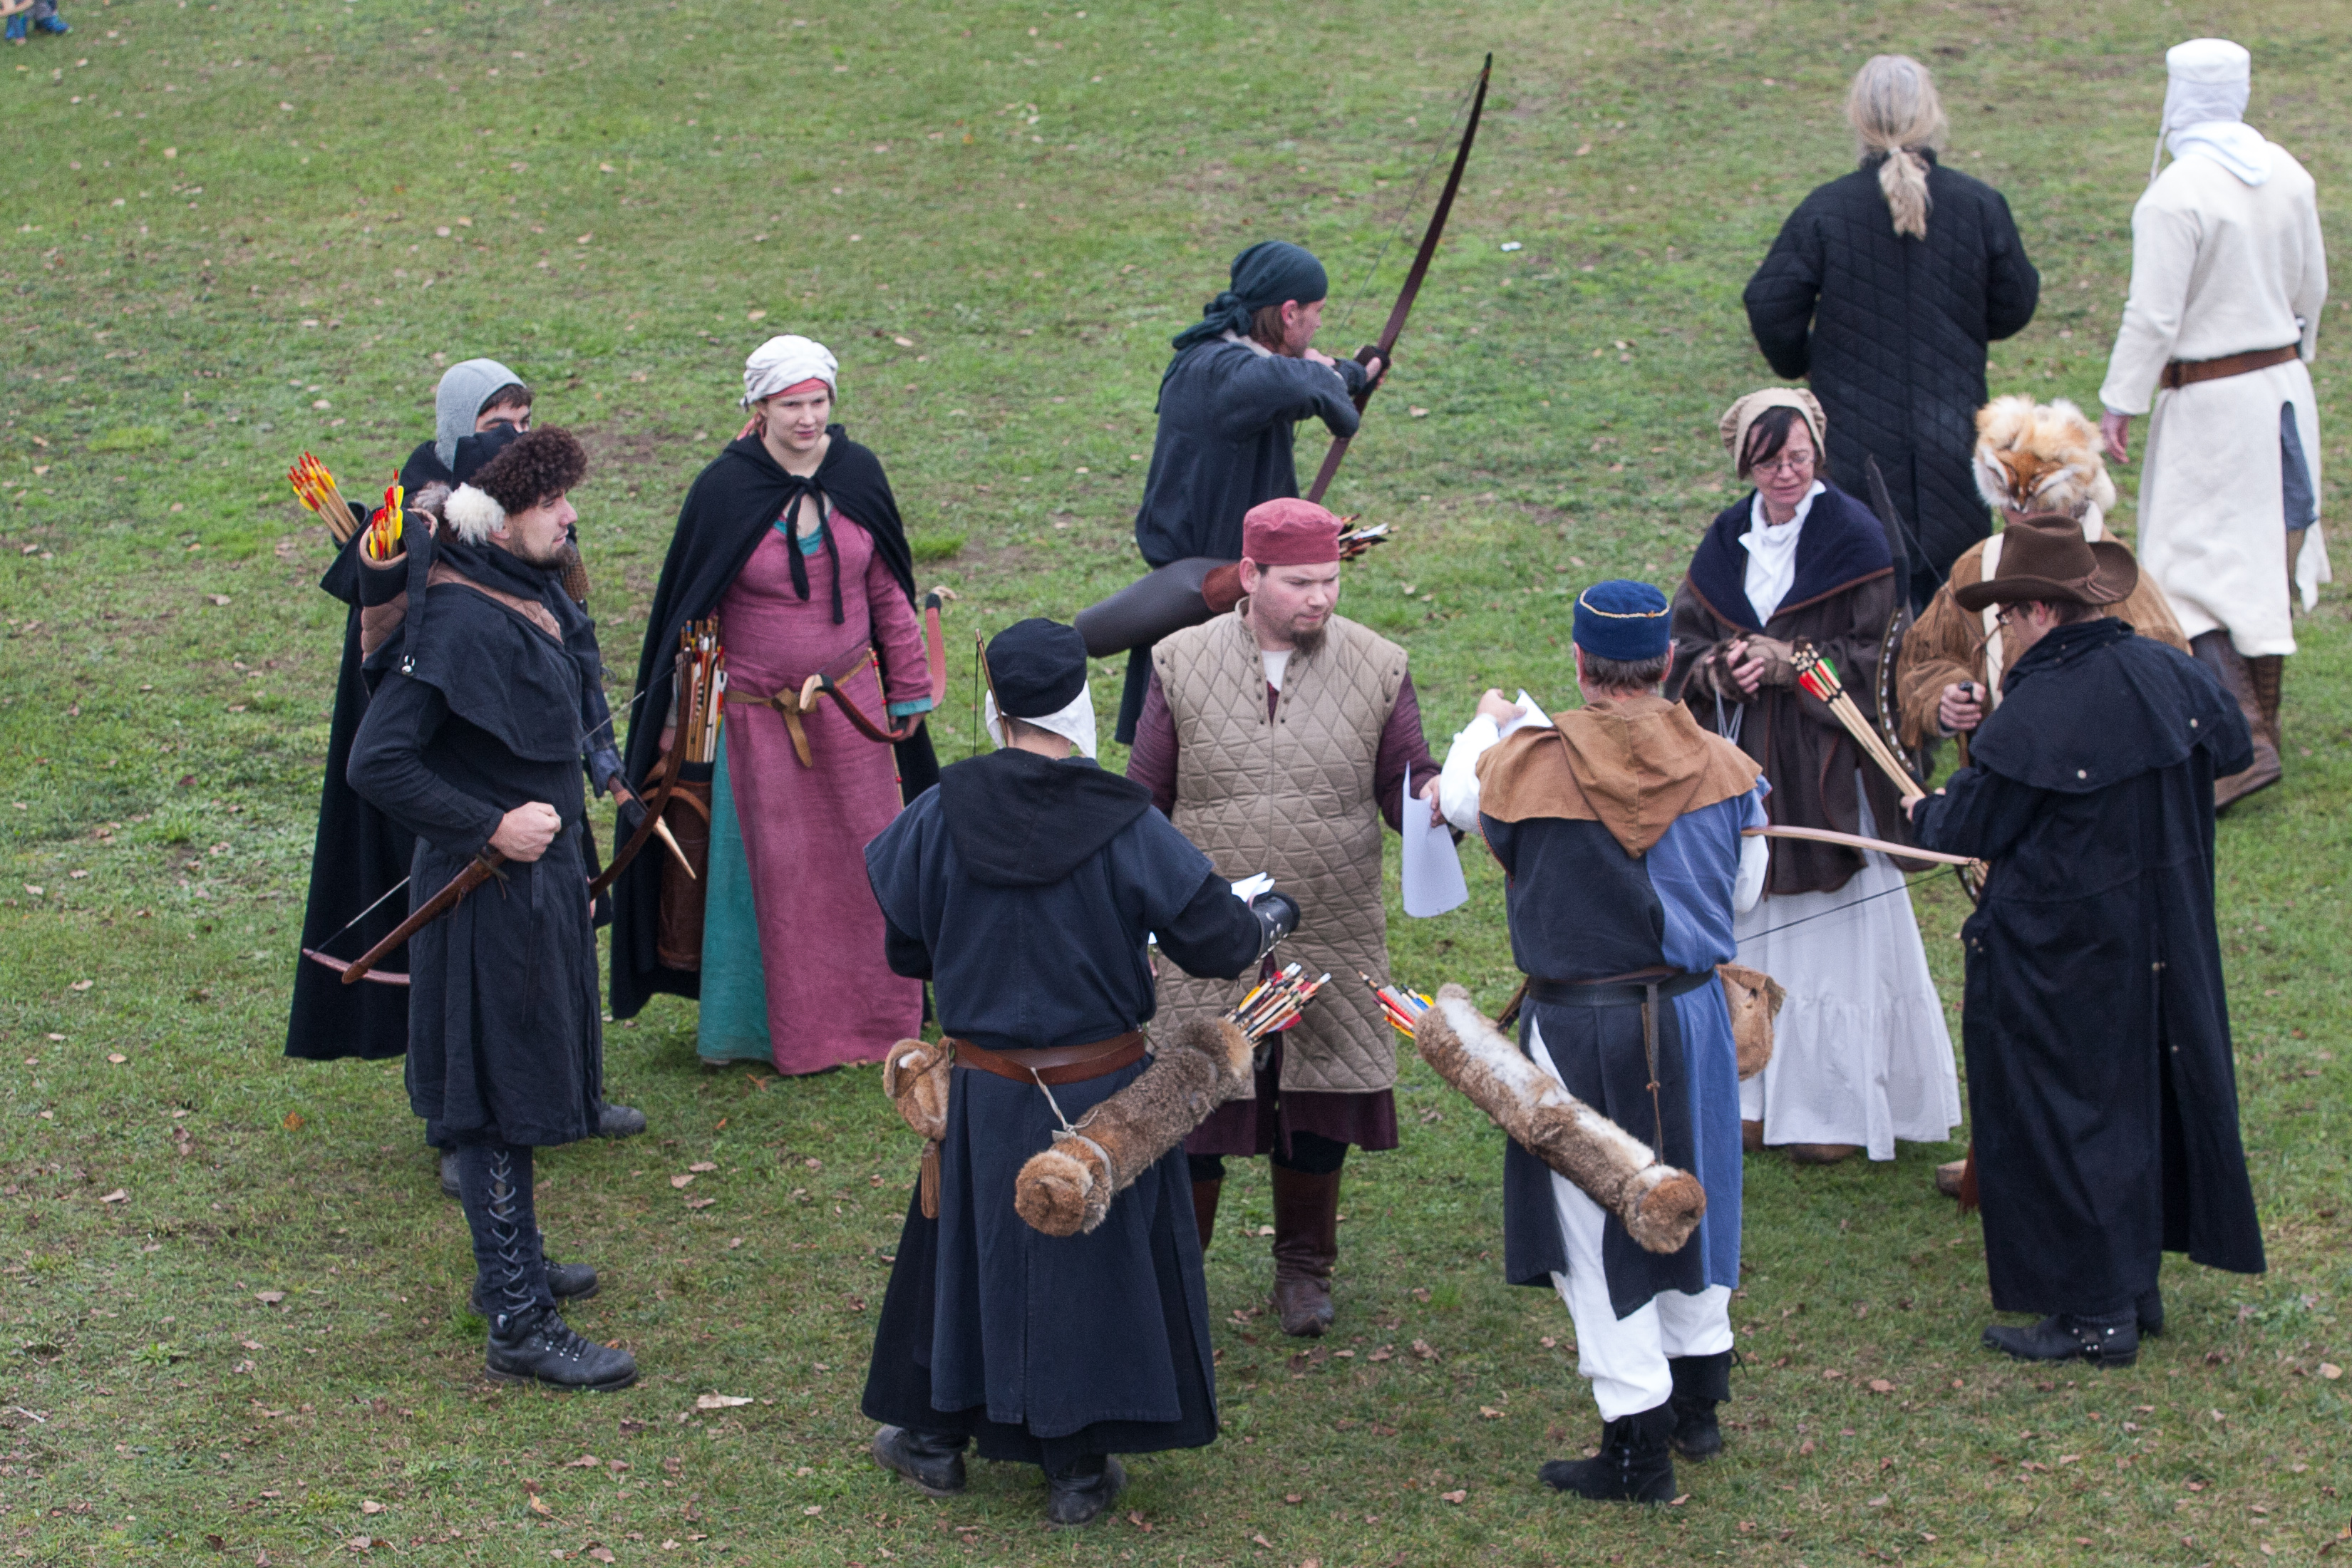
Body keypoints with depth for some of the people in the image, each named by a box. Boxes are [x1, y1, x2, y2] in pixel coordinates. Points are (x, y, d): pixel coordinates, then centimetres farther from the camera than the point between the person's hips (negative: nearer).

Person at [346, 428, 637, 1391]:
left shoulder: (530, 596, 6)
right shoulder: (460, 621, -23)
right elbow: (377, 762, -26)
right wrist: (489, 827, -22)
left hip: (540, 874, 10)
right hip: (492, 892, -10)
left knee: (522, 1086, 21)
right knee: (498, 1101, -3)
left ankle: (510, 1266, 37)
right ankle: (519, 1325, 3)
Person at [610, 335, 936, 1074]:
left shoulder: (857, 474, -3)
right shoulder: (723, 489, -12)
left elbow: (889, 591, 7)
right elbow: (686, 608, -3)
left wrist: (909, 693, 9)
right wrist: (675, 717, 0)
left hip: (851, 704, 3)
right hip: (757, 713, -3)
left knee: (866, 858, 9)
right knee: (776, 870, 5)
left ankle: (874, 1015, 25)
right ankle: (789, 1029, 18)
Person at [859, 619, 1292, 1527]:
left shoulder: (943, 817, -12)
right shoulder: (1126, 828, -17)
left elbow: (904, 947, 0)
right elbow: (1219, 942, -11)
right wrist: (1274, 916, 12)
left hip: (987, 1093, 2)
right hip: (1103, 1092, -2)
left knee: (967, 1248, 20)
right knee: (1093, 1261, 13)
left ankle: (936, 1435, 34)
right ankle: (1078, 1468, 22)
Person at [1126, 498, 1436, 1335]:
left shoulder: (1376, 668, -3)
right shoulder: (1183, 665, -4)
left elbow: (1405, 788, -1)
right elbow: (1144, 802, 4)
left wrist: (1435, 796, -25)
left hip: (1332, 947, 1)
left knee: (1318, 1111, 12)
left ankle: (1304, 1268, 33)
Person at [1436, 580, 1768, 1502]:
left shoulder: (1532, 765, -17)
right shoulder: (1721, 766, -6)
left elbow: (1461, 797, 7)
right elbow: (1743, 891, 8)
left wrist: (1490, 724, 28)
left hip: (1578, 1028, -4)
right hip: (1691, 1012, 4)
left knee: (1598, 1225, 5)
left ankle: (1638, 1443, 7)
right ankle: (1698, 1402, 36)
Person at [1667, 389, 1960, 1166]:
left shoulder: (1852, 536, -6)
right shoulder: (1727, 540, 8)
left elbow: (1871, 656, -9)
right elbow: (1686, 643, 9)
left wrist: (1780, 661, -18)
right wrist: (1723, 669, -13)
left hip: (1827, 768, -4)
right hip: (1745, 762, 4)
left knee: (1830, 928, 0)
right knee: (1754, 925, 7)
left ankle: (1838, 1103, 9)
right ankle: (1760, 1095, 17)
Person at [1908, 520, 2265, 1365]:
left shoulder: (2037, 711, -23)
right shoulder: (2168, 674, -3)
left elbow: (1968, 829, -14)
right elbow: (2231, 746, 16)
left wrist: (1927, 811, 8)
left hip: (2062, 958, -7)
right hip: (2164, 941, 8)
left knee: (2061, 1118, 4)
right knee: (2143, 1097, 19)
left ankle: (2095, 1311, 9)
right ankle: (2136, 1286, 30)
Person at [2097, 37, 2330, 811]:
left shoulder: (2173, 197, -20)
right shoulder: (2288, 175, 2)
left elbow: (2153, 317, -19)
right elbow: (2311, 288, 12)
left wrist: (2119, 403, -9)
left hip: (2210, 399, -7)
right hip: (2284, 383, 7)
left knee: (2193, 570, -5)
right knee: (2267, 557, 18)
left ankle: (2244, 741, -15)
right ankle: (2261, 712, 30)